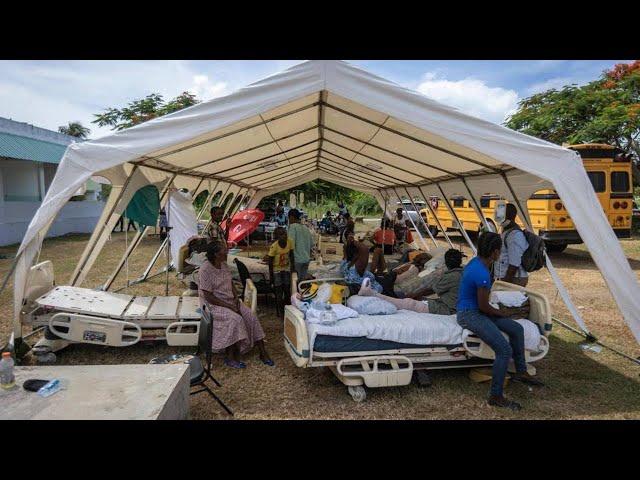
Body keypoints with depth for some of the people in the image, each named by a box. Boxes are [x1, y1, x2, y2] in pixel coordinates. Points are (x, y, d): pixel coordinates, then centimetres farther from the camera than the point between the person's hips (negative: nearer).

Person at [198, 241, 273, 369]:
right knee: (236, 319, -30)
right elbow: (208, 297, -20)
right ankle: (229, 357, -15)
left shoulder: (224, 265, 5)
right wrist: (229, 306, -21)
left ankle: (263, 353, -6)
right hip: (214, 304, -7)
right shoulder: (206, 270, -18)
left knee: (251, 316, -12)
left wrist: (236, 298, -4)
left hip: (230, 300, 7)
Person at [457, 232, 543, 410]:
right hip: (469, 315, -10)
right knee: (505, 349, -19)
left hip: (475, 309, 10)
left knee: (516, 329, 11)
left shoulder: (476, 261, 3)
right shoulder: (482, 274, -27)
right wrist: (502, 313, 0)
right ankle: (495, 396, -7)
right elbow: (483, 306, -18)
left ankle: (521, 372, 26)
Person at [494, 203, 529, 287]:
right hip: (505, 278, 10)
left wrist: (505, 282, -21)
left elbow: (514, 264, -22)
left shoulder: (515, 235, -17)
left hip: (514, 280, -10)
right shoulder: (506, 232, 15)